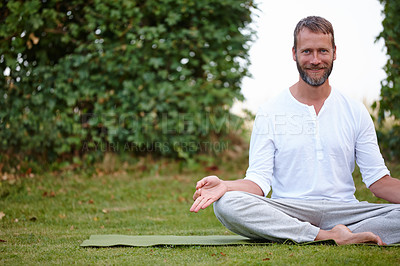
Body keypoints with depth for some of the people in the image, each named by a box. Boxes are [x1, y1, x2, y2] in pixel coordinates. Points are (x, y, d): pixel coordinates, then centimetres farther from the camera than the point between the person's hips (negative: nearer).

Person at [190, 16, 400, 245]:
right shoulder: (269, 113, 7)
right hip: (287, 213, 0)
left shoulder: (356, 112, 12)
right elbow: (259, 182, 1)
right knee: (226, 204, -32)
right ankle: (329, 236, -33)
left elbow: (378, 180, 10)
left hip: (343, 212, 1)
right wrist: (224, 185, -21)